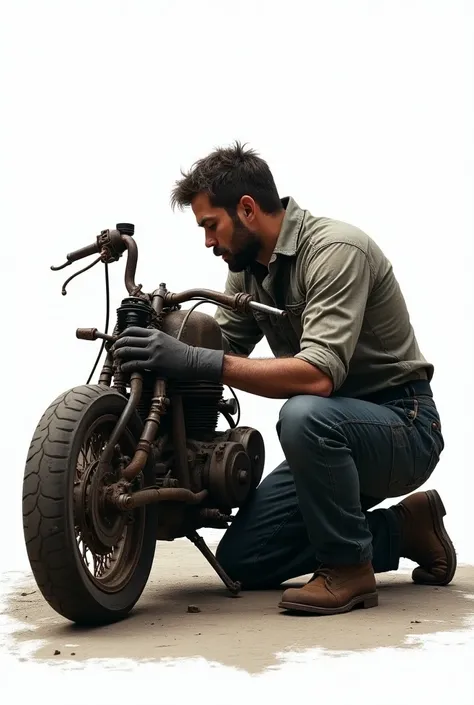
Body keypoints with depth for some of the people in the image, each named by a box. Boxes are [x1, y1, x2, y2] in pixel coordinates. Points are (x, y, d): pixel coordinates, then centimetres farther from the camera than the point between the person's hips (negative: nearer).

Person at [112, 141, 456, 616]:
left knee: (305, 415, -39)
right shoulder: (247, 268, 5)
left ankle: (348, 565, -16)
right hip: (332, 435, 9)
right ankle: (402, 528, 11)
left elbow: (319, 375, -35)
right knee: (240, 559, 2)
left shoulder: (334, 250, -23)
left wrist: (197, 361, -40)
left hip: (403, 424, -8)